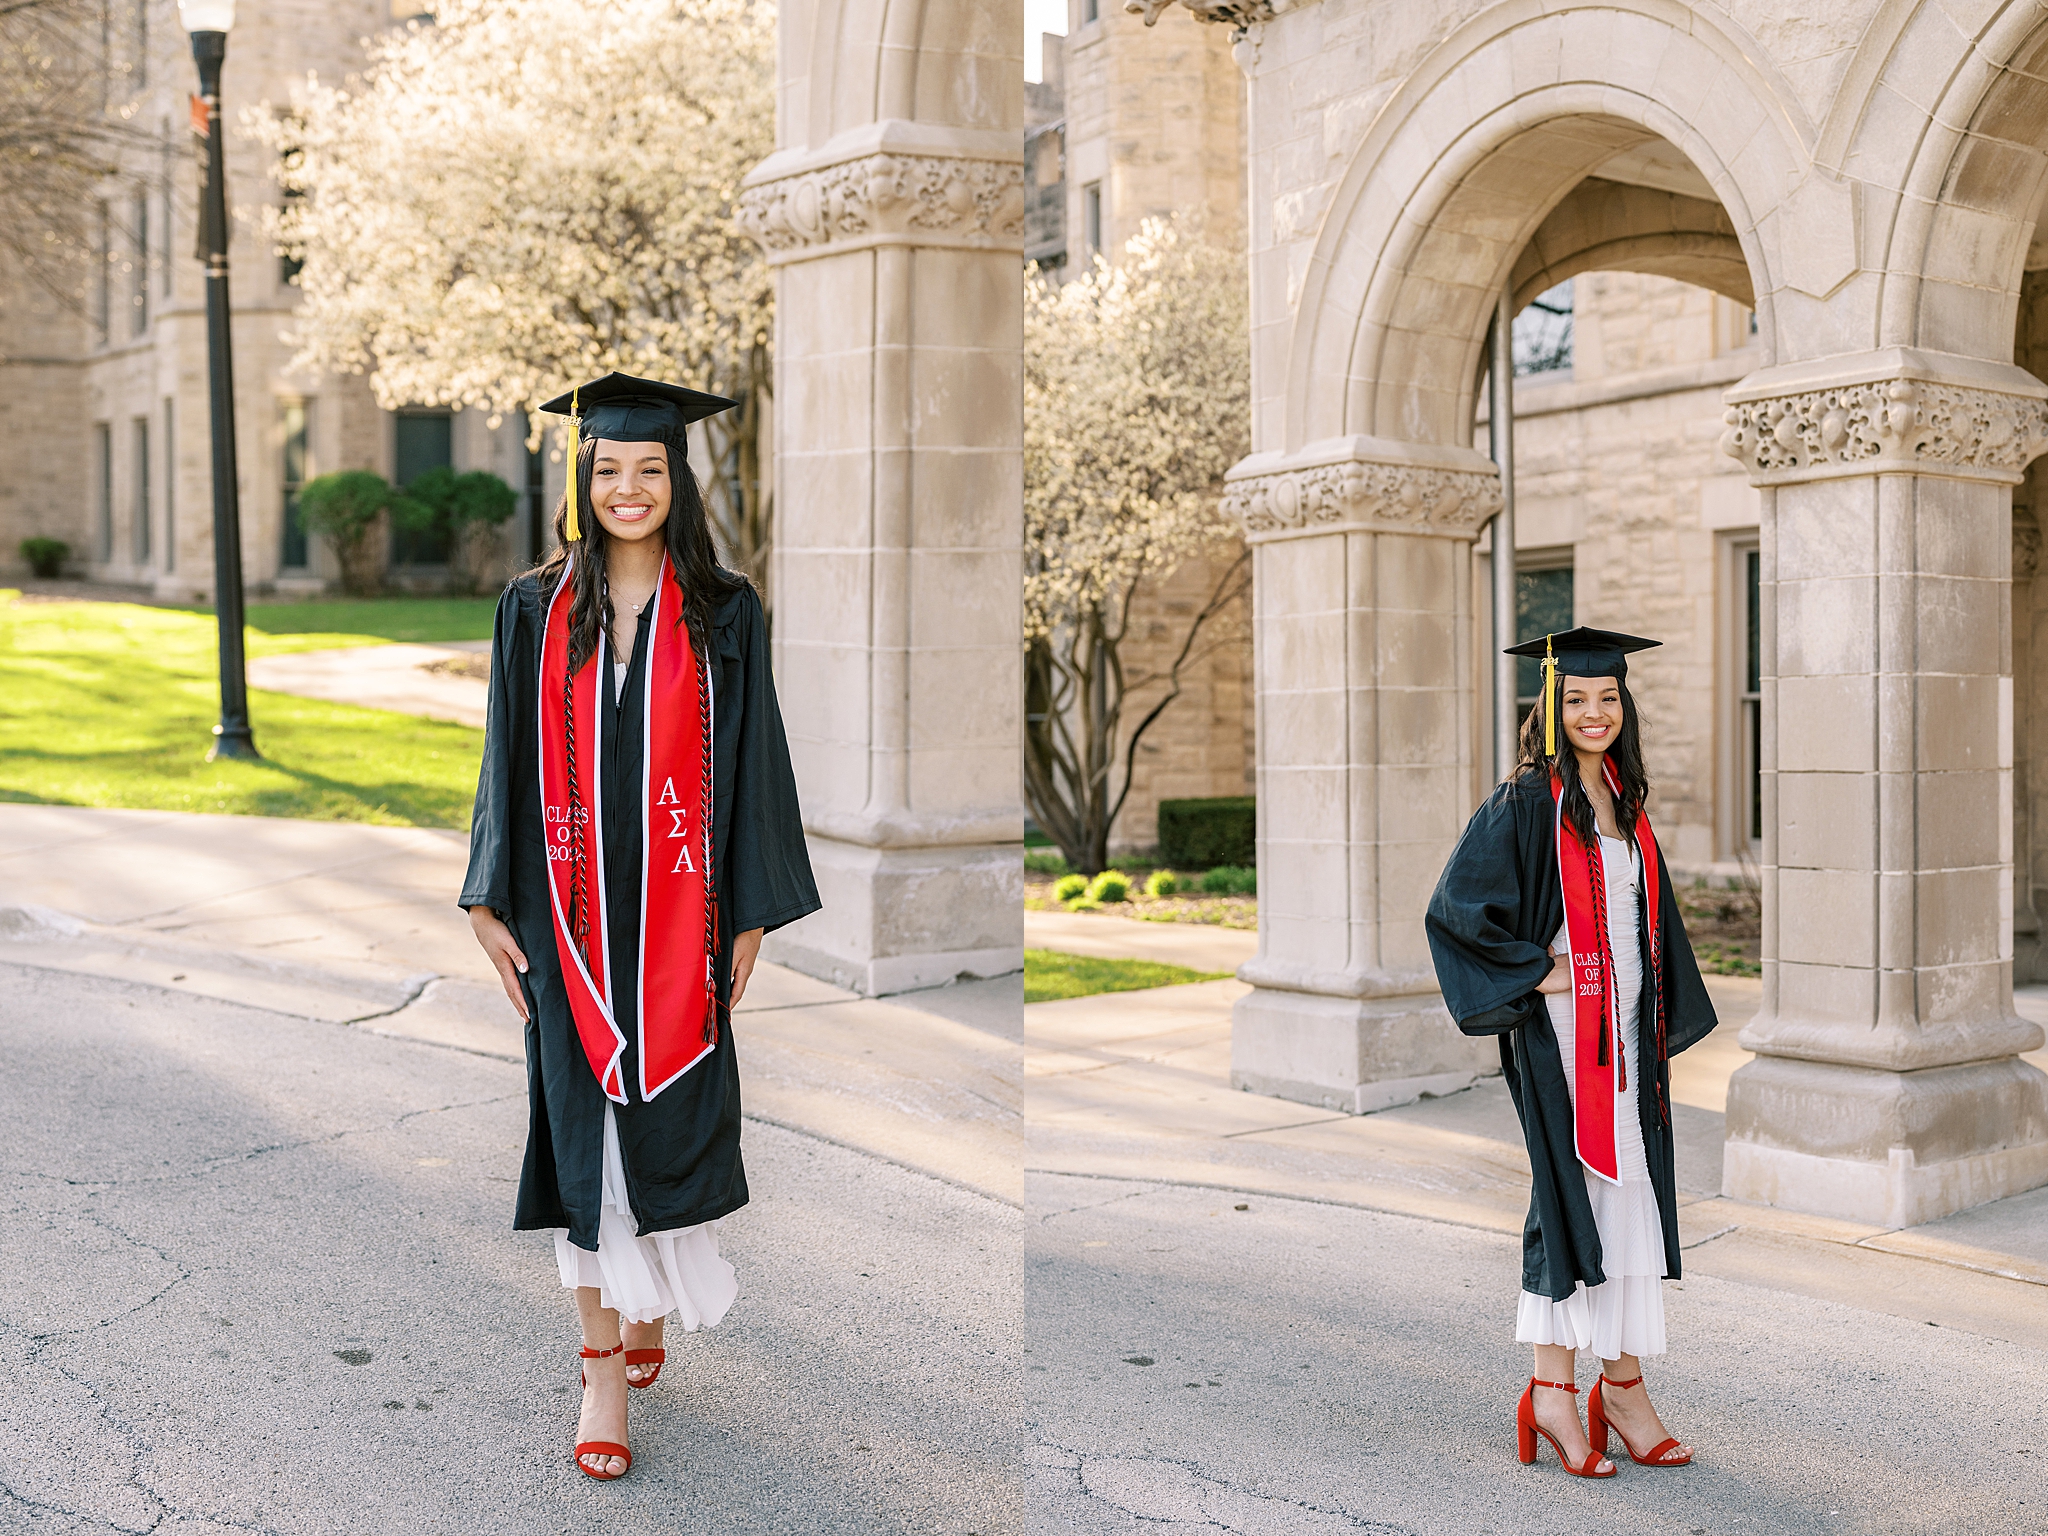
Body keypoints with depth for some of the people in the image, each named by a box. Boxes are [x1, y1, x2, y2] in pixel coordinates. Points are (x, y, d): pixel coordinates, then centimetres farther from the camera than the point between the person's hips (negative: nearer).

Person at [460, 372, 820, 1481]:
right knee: (583, 1129, 1)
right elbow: (509, 761, 7)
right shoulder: (534, 610, 5)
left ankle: (652, 1303, 35)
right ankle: (603, 1369, 10)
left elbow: (751, 766, 1)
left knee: (670, 1121, 8)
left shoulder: (724, 615, 1)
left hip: (679, 914, 0)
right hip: (571, 914, 0)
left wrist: (751, 916, -2)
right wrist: (491, 901, 2)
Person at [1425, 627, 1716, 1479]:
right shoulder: (1525, 802, -9)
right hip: (1560, 1031, -7)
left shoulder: (1626, 801, 13)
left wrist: (1664, 1025, 13)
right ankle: (1553, 1393, 5)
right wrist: (1536, 973, -14)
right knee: (1575, 1199, -4)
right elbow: (1455, 906, -15)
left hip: (1627, 1027, 7)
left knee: (1631, 1202, 8)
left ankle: (1622, 1384, 17)